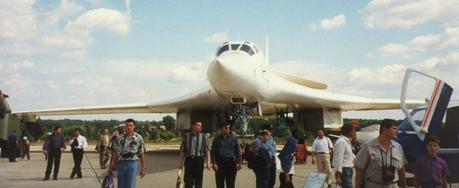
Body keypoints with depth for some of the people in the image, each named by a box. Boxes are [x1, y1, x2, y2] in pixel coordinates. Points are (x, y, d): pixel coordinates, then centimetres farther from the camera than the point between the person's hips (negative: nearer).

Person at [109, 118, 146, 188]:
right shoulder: (119, 138, 6)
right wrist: (111, 167, 1)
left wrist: (143, 168, 2)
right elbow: (115, 153, 6)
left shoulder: (138, 138, 1)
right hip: (121, 164, 3)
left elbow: (141, 154, 4)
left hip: (133, 164, -3)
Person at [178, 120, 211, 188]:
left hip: (199, 160, 0)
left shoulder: (204, 136, 5)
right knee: (188, 182, 2)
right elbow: (182, 151, 8)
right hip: (189, 160, 0)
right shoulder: (187, 136, 6)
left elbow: (207, 150, -2)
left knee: (198, 182, 8)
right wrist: (180, 162, 5)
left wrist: (208, 162, -12)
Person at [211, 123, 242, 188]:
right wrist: (214, 163, -9)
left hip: (231, 162, 1)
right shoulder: (217, 139, 5)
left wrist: (238, 163, -2)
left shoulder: (233, 138, 8)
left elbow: (237, 151, 7)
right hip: (220, 163, -1)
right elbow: (213, 152, 2)